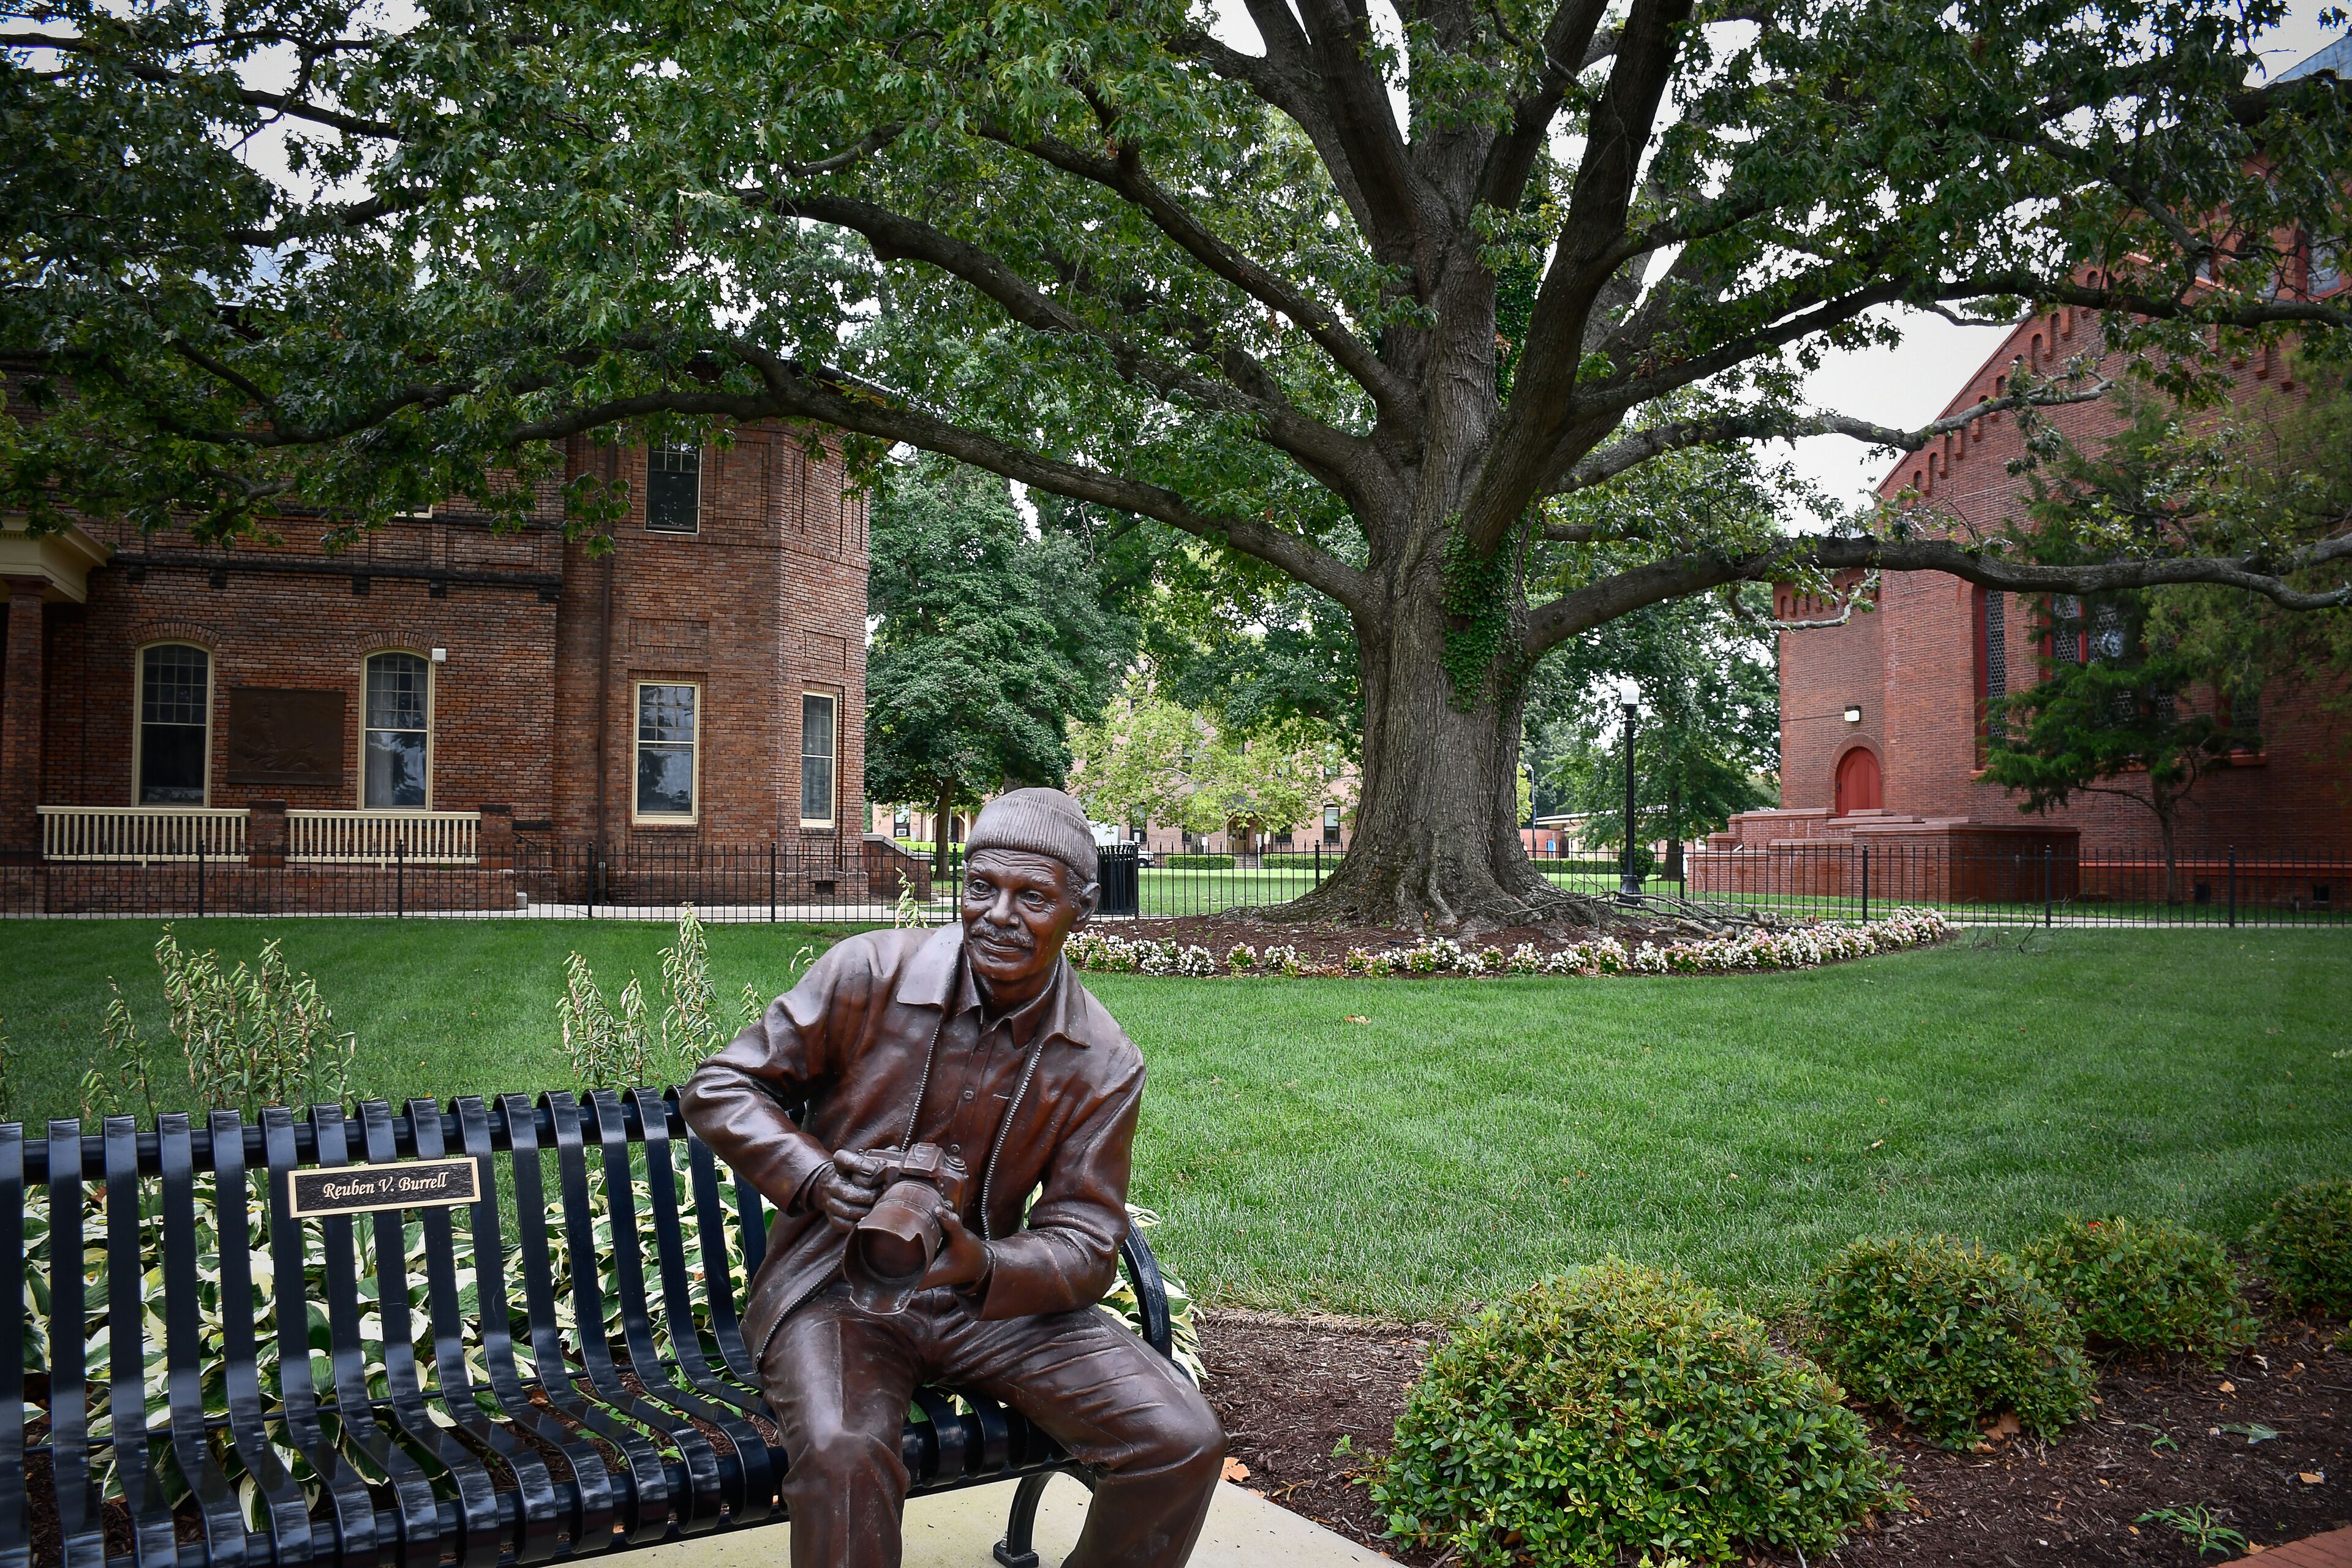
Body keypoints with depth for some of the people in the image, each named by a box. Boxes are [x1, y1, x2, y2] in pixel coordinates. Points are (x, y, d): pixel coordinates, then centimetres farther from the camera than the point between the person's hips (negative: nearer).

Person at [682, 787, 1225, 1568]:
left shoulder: (1104, 1065, -5)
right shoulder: (868, 973, -11)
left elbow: (1085, 1243, -4)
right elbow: (721, 1087, -3)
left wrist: (983, 1266, -26)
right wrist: (813, 1175, -22)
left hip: (988, 1295, 3)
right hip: (835, 1289, -2)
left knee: (1183, 1442, -14)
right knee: (844, 1456, -35)